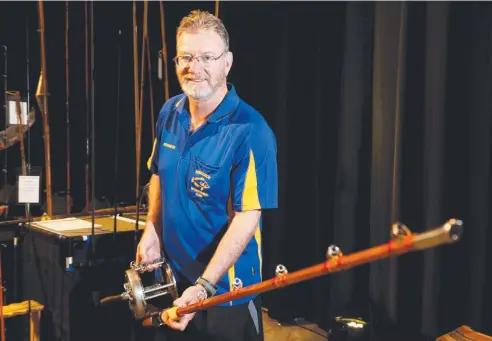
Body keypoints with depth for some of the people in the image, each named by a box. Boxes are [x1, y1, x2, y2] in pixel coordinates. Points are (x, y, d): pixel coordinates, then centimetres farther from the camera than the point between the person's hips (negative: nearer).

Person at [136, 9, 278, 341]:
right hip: (172, 278, 7)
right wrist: (152, 229, 0)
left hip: (226, 290, -6)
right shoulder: (169, 113, 0)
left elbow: (247, 218, -25)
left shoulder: (250, 131, -22)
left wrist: (204, 287, -31)